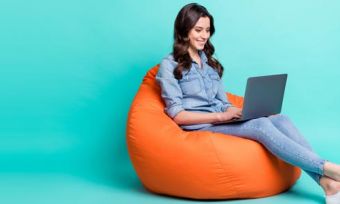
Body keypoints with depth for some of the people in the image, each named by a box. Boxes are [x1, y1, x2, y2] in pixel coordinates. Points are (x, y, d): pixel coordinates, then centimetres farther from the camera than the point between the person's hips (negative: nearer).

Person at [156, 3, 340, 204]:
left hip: (220, 122, 6)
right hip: (199, 129, -6)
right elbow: (177, 115, -9)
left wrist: (236, 112, -8)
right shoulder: (169, 65, -1)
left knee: (281, 119, -21)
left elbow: (224, 104, 16)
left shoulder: (210, 62, 20)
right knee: (261, 125, -30)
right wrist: (221, 116, -16)